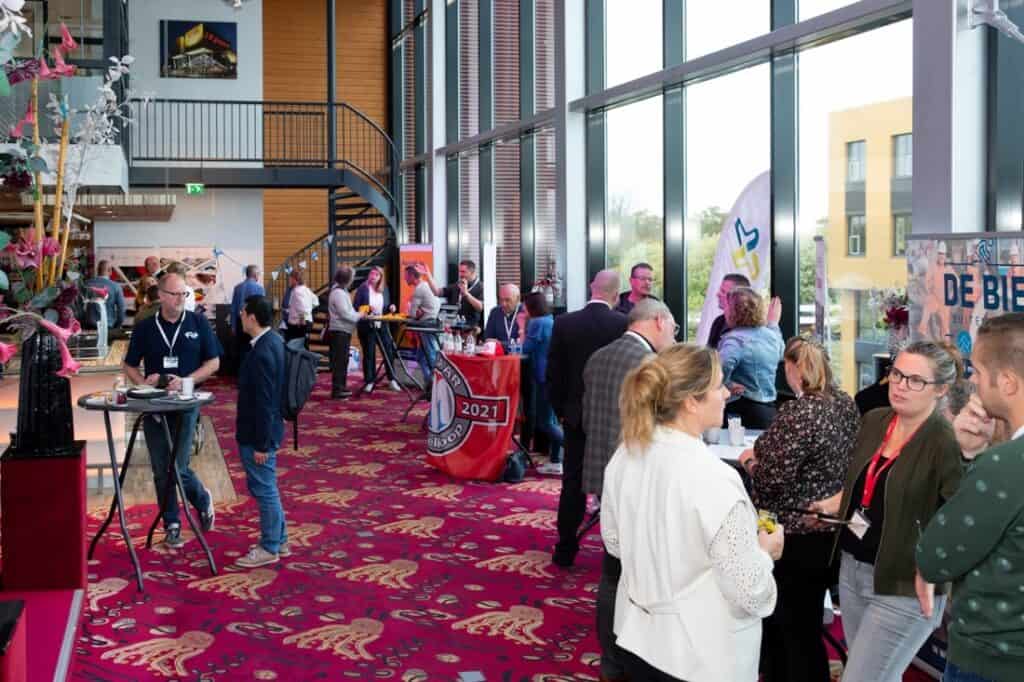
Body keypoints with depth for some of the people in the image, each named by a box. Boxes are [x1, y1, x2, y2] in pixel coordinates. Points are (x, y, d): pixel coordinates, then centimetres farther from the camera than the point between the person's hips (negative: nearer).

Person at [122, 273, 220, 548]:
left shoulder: (198, 323, 0)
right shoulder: (145, 328, 4)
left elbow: (213, 362, 1)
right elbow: (129, 365, 11)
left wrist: (186, 381, -13)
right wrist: (142, 382, -11)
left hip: (185, 404, -2)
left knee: (178, 467, -8)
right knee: (161, 471, 7)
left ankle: (202, 500, 23)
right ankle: (171, 525, 20)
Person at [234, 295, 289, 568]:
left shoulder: (261, 353, -25)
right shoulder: (274, 340, 6)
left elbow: (263, 402, -24)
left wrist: (261, 443, -19)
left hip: (258, 434, -10)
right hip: (263, 430, 10)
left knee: (265, 489, 3)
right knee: (265, 488, 20)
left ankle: (269, 548, 15)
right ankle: (279, 540, 30)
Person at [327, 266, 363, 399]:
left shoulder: (341, 291, 16)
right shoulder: (338, 293, -17)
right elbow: (345, 314, -20)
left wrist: (357, 314, 6)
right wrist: (359, 315, -8)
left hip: (344, 331, 10)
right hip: (340, 331, -10)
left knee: (343, 360, 15)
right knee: (339, 361, -7)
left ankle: (341, 387, 22)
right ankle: (337, 390, -5)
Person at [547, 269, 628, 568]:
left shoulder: (564, 323, -7)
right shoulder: (624, 324, -13)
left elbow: (554, 373, -3)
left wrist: (560, 409, 9)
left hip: (576, 414, 2)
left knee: (573, 483, 9)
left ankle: (566, 550, 12)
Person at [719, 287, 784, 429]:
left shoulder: (735, 339, -16)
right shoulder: (771, 334, 9)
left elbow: (722, 365, -36)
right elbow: (779, 355, 32)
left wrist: (727, 385, -18)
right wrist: (773, 324, 40)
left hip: (743, 412, -8)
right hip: (770, 410, 8)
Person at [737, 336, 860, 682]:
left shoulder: (798, 413, -23)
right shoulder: (847, 405, 4)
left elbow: (772, 479, -22)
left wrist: (750, 460, -2)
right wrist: (764, 454, 13)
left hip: (795, 539, -8)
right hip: (830, 532, 8)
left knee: (794, 631, 6)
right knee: (806, 625, 20)